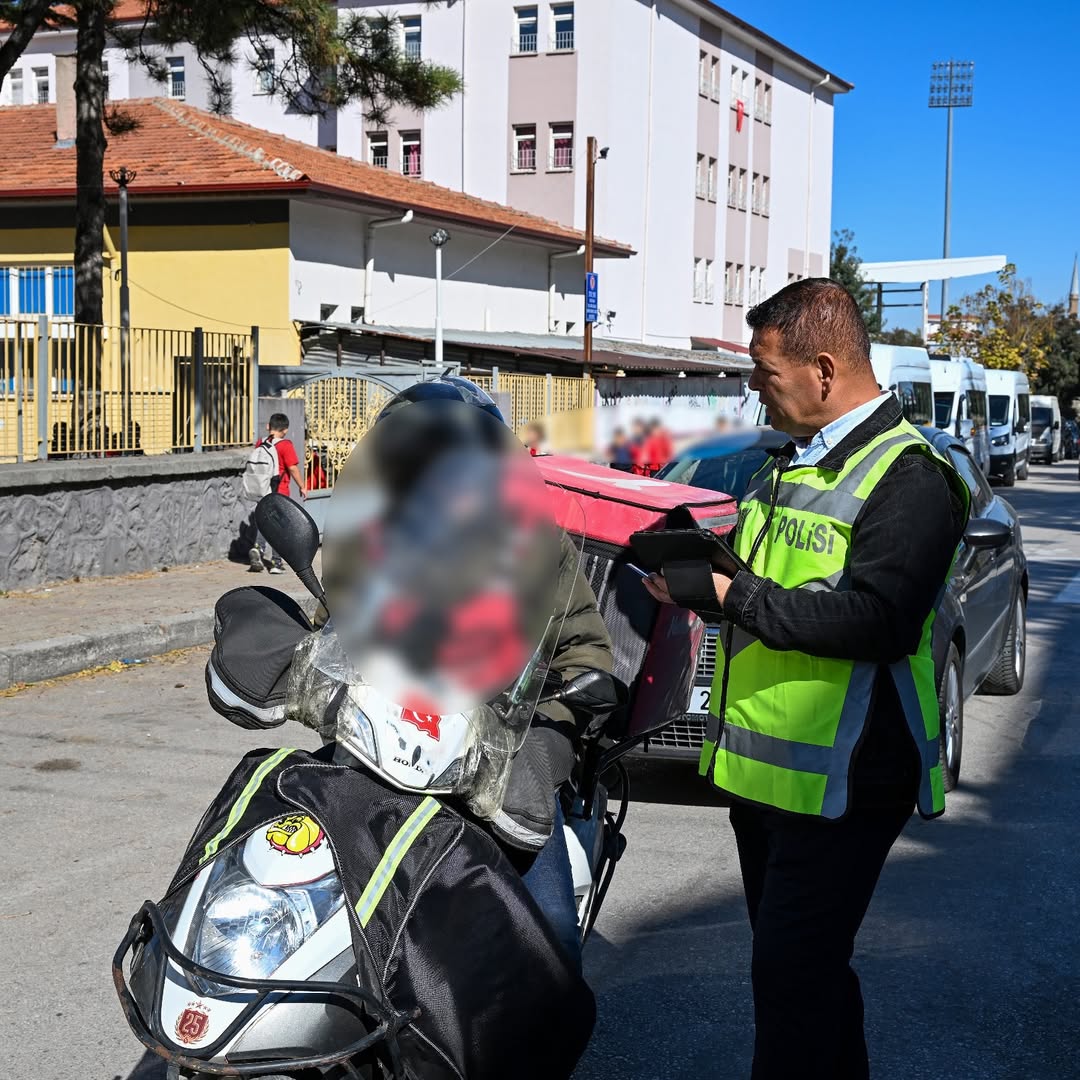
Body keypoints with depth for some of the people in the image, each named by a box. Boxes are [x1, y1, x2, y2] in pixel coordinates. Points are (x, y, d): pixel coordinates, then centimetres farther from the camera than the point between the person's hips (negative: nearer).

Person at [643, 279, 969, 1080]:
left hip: (841, 780, -9)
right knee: (796, 962, 19)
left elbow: (877, 619, -28)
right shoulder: (792, 463, 14)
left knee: (794, 975, -8)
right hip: (763, 765, 9)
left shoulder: (908, 476, -16)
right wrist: (694, 568, 2)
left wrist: (725, 593, -24)